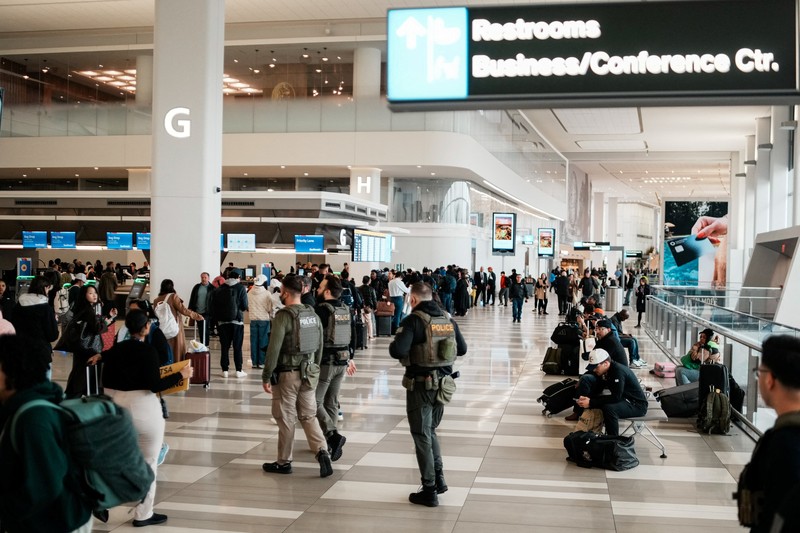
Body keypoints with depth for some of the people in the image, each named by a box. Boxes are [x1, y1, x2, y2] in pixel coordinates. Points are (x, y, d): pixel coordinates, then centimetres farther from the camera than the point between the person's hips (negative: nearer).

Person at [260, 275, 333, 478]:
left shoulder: (283, 316, -15)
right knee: (309, 416, 12)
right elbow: (319, 347, 11)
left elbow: (274, 349, -17)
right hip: (308, 374, 6)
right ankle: (322, 451, -6)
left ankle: (284, 462, 17)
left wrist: (266, 377, -10)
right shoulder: (313, 315, 5)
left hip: (287, 374, -5)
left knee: (286, 419, 6)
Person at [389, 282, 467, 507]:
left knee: (422, 436, 5)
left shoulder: (414, 320, -14)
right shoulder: (448, 319, 5)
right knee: (431, 431, 24)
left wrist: (394, 344, -3)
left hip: (420, 385, -6)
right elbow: (462, 349, 14)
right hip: (443, 384, 6)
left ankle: (430, 490, 8)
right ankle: (438, 478, 21)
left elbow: (397, 351, -24)